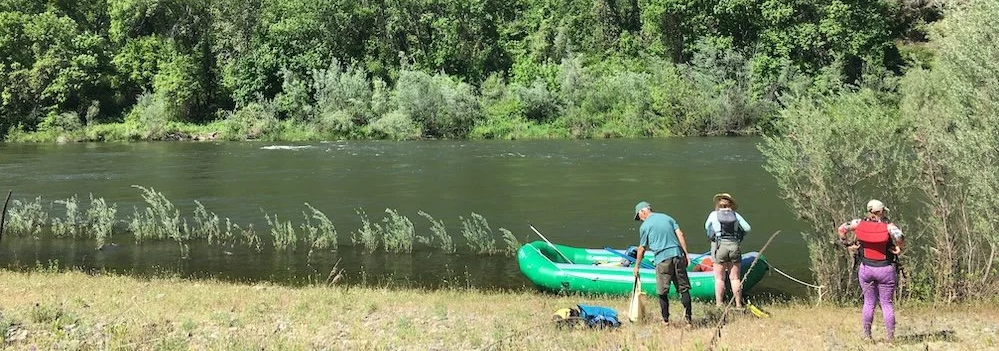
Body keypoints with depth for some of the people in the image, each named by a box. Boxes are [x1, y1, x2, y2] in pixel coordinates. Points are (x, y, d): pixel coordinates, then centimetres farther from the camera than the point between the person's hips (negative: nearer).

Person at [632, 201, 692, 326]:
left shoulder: (644, 226, 4)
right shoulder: (667, 217, 15)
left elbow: (642, 248, 10)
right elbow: (680, 234, 6)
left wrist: (637, 266, 21)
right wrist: (686, 254, 7)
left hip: (662, 259, -4)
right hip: (678, 255, 4)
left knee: (662, 292, 5)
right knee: (684, 288, 7)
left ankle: (666, 320, 6)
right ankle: (688, 317, 4)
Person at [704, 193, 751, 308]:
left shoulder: (713, 214, 4)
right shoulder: (735, 215, 7)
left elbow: (706, 228, 18)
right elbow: (747, 228, 4)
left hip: (719, 247, -2)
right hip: (734, 246, 2)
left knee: (719, 278, 1)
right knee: (735, 278, 7)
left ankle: (719, 304, 0)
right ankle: (738, 304, 8)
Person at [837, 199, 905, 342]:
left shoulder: (860, 223, -3)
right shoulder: (888, 226, -13)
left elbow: (841, 229, 1)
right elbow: (898, 236, -30)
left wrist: (847, 244, 9)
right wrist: (899, 249, -13)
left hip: (866, 269, 3)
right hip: (885, 270, -3)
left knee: (869, 302, 14)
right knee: (887, 303, 7)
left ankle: (866, 335, 18)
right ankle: (891, 337, 10)